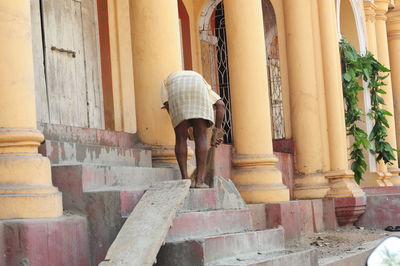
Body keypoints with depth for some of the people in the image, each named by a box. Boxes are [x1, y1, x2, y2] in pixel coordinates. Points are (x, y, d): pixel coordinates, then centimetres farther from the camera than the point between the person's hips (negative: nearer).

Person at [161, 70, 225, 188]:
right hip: (197, 86, 0)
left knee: (180, 138, 9)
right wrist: (218, 128, 20)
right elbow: (220, 104, 23)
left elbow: (167, 104, 17)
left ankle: (185, 179, 2)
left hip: (176, 90, 0)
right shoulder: (201, 80, 43)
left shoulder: (166, 82, 42)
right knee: (201, 137, 5)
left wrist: (184, 129, 21)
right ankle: (199, 180, -3)